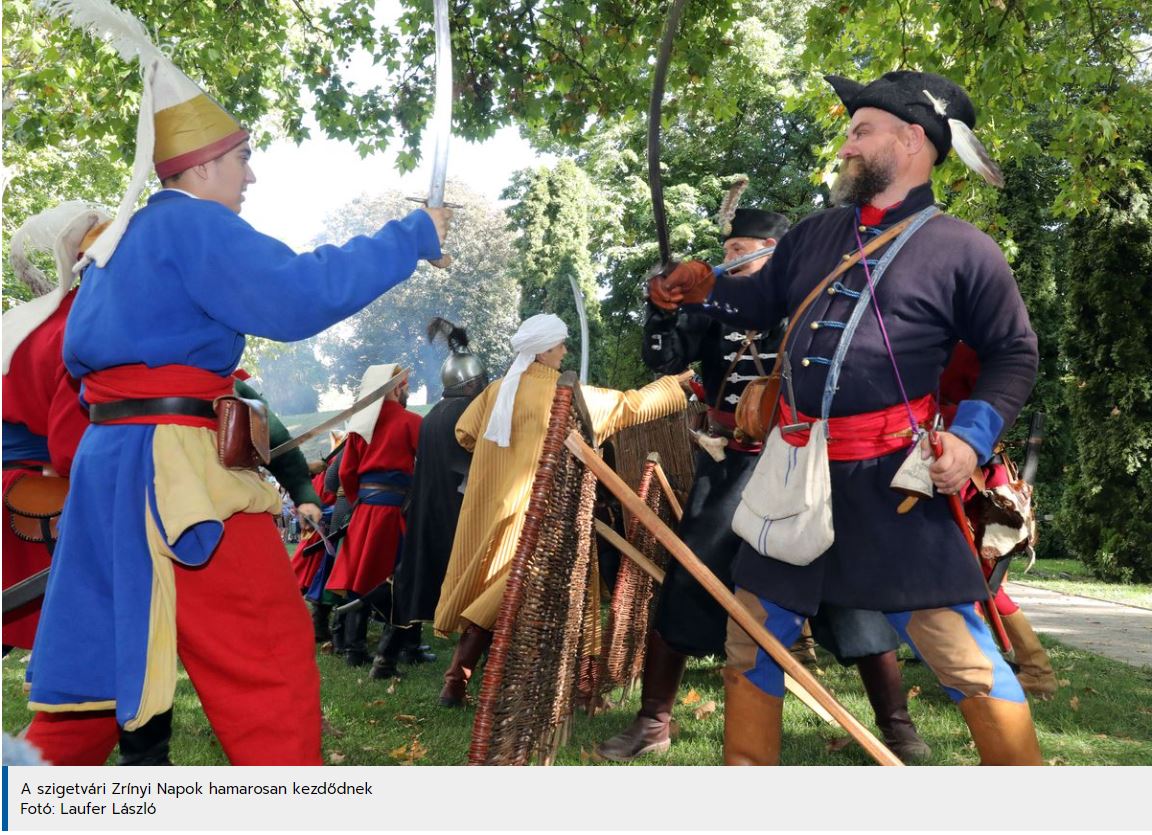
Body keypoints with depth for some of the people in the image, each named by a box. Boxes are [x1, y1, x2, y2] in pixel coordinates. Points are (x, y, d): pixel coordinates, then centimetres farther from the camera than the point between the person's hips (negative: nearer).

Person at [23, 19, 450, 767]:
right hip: (177, 472, -10)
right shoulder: (192, 226, -10)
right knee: (273, 667, -3)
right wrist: (413, 236, -16)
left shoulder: (123, 235, 19)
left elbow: (80, 347, 26)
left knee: (97, 655, 18)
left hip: (111, 461, 10)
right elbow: (300, 294, -23)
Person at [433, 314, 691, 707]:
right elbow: (629, 406, -7)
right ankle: (456, 681, 2)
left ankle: (456, 681, 16)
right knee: (508, 589, 2)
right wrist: (677, 382, 4)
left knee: (479, 584, 12)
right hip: (525, 507, -6)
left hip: (487, 503, 6)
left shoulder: (499, 388, 6)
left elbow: (465, 432, 12)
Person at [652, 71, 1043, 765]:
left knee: (959, 646, -6)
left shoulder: (962, 249, -2)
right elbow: (760, 302, 26)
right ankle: (745, 765, 31)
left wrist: (972, 436, -10)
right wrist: (705, 287, 9)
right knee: (752, 634, 14)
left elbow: (1014, 355, 2)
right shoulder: (814, 236, 14)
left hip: (893, 477, -6)